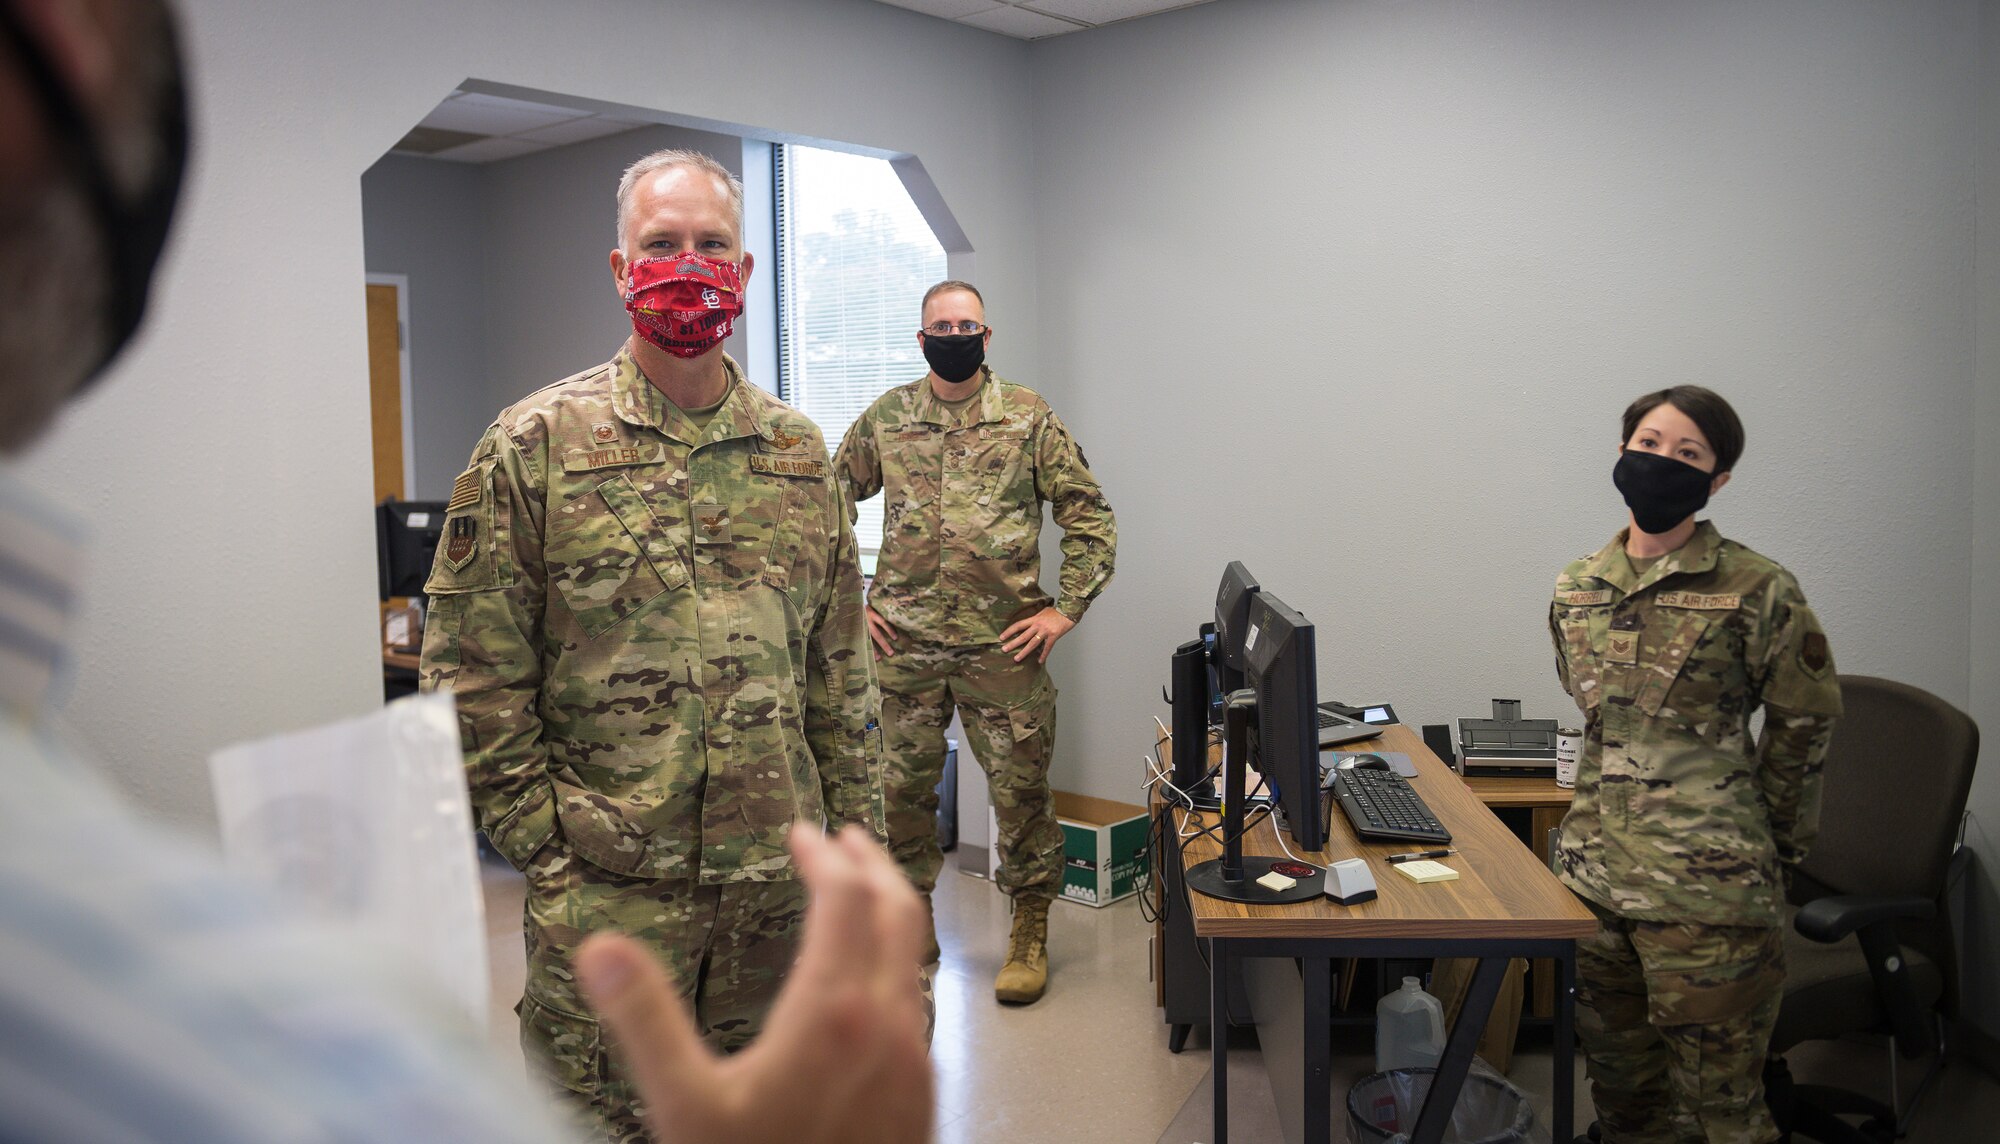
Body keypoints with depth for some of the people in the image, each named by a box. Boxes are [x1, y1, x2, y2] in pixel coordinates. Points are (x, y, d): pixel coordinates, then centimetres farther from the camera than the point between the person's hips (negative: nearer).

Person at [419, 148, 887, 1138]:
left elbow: (840, 665, 10)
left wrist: (858, 824, 8)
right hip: (605, 889, -3)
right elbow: (474, 676, -5)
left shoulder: (798, 450, 7)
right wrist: (543, 844, -8)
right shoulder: (536, 446, -5)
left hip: (777, 877, 4)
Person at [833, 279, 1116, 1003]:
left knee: (1020, 788, 4)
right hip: (902, 644, 2)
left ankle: (1030, 935, 21)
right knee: (901, 788, 9)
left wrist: (1066, 609, -4)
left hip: (1004, 644, -2)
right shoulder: (886, 418, 6)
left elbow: (1090, 516, 3)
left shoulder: (1029, 417, 1)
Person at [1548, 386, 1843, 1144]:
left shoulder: (1756, 590, -8)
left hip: (1706, 892, -5)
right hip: (1593, 874, 5)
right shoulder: (1577, 589, 7)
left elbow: (1804, 720, 2)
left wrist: (1761, 842, 8)